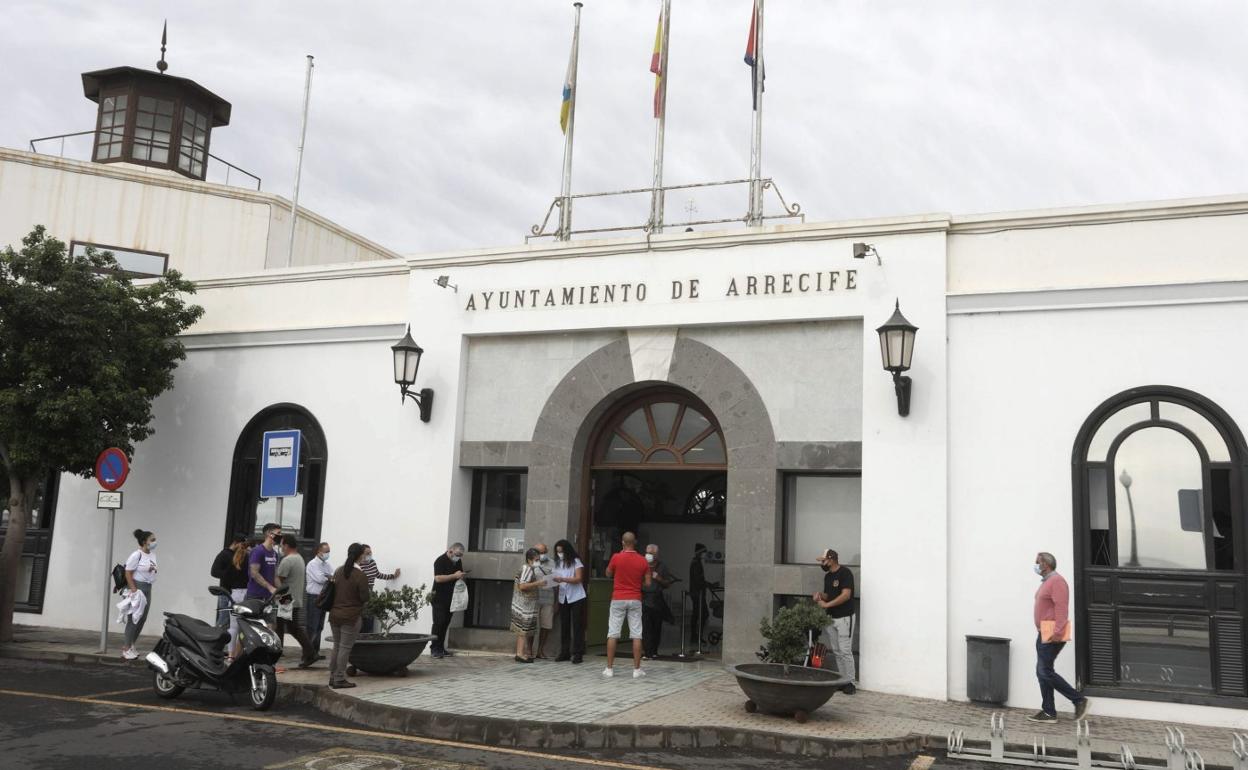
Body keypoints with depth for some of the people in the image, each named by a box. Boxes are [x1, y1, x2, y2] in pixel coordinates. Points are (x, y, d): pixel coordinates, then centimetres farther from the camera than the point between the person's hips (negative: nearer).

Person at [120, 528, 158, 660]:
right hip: (137, 587, -8)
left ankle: (131, 646, 22)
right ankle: (126, 648, 4)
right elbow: (128, 573, -15)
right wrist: (134, 591, -18)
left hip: (148, 588, 8)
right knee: (134, 618, -4)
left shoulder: (153, 555, 9)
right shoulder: (136, 555, -15)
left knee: (142, 619, 10)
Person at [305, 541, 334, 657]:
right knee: (312, 627, -6)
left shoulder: (327, 564, 12)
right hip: (314, 598, -8)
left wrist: (327, 576, -16)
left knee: (319, 627, 12)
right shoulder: (313, 564, -10)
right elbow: (320, 579, -20)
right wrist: (331, 577, -6)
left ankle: (315, 651, 20)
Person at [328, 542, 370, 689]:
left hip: (334, 614, 6)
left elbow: (332, 591, 11)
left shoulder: (338, 571, 5)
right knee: (345, 648, 0)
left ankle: (333, 677, 21)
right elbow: (364, 597, -13)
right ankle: (339, 679, 3)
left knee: (336, 646, 16)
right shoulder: (360, 575, -15)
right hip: (352, 616, -6)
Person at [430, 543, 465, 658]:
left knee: (445, 623, 7)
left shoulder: (457, 562, 12)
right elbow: (438, 578, -22)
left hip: (450, 598, 7)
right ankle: (435, 649, -2)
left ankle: (441, 648, 12)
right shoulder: (440, 561, -11)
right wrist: (454, 576, -24)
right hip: (439, 598, -7)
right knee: (439, 623, -7)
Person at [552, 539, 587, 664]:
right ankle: (564, 652, 13)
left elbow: (579, 579, -15)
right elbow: (557, 580, 13)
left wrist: (563, 579, -26)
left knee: (577, 625, -3)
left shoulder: (576, 562, -5)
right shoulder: (557, 563, 11)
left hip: (576, 597, -5)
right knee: (564, 626, 6)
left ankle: (577, 653, 0)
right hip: (563, 598, 5)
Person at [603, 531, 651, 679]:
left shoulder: (616, 557, -7)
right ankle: (637, 669, 3)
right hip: (635, 600, 1)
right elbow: (647, 584, 1)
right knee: (636, 635, 4)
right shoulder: (643, 561, -2)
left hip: (618, 599, -1)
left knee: (612, 634, 5)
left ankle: (609, 668, 5)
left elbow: (608, 574, 10)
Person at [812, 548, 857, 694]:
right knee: (836, 651, 8)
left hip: (844, 617, -8)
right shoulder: (827, 576, 12)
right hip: (831, 618, 8)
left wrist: (826, 604, -18)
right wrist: (820, 595, -1)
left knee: (845, 651, -8)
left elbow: (846, 595, -20)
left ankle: (851, 683, -2)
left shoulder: (845, 573, -12)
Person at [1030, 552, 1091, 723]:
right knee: (1042, 672, 8)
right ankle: (1048, 712, 12)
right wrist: (1042, 632, 18)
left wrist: (1057, 632, -27)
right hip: (1044, 633, 10)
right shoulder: (1046, 582, 17)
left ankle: (1079, 700, -1)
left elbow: (1061, 608, -22)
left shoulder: (1057, 581, -14)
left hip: (1053, 633, -10)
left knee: (1045, 671, -10)